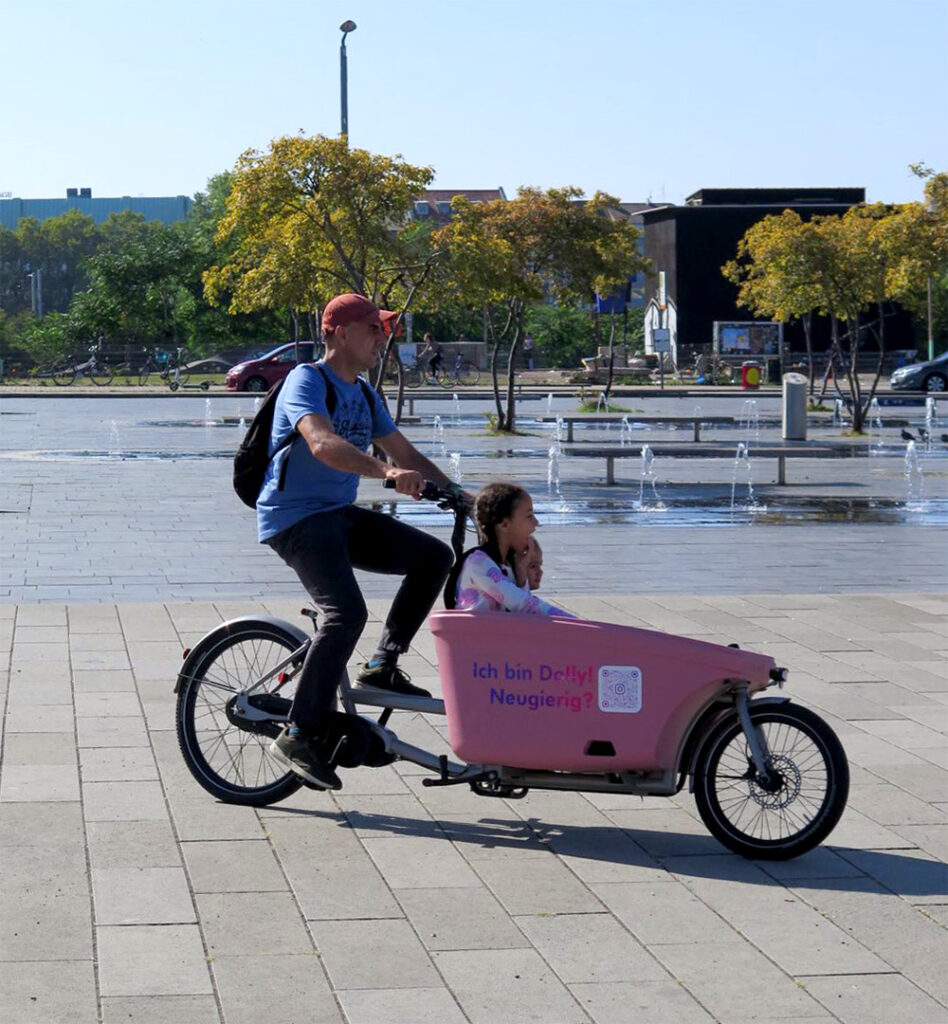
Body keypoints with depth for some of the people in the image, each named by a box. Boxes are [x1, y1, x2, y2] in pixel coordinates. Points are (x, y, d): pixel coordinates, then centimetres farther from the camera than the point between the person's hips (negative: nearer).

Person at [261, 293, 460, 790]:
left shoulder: (364, 395, 15)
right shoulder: (307, 381, -11)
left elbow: (407, 454, 19)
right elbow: (322, 443, -30)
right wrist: (386, 472, -44)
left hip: (340, 515, 8)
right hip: (295, 518, -8)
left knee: (434, 556, -5)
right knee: (347, 611, -27)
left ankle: (382, 666, 1)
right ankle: (298, 735, -20)